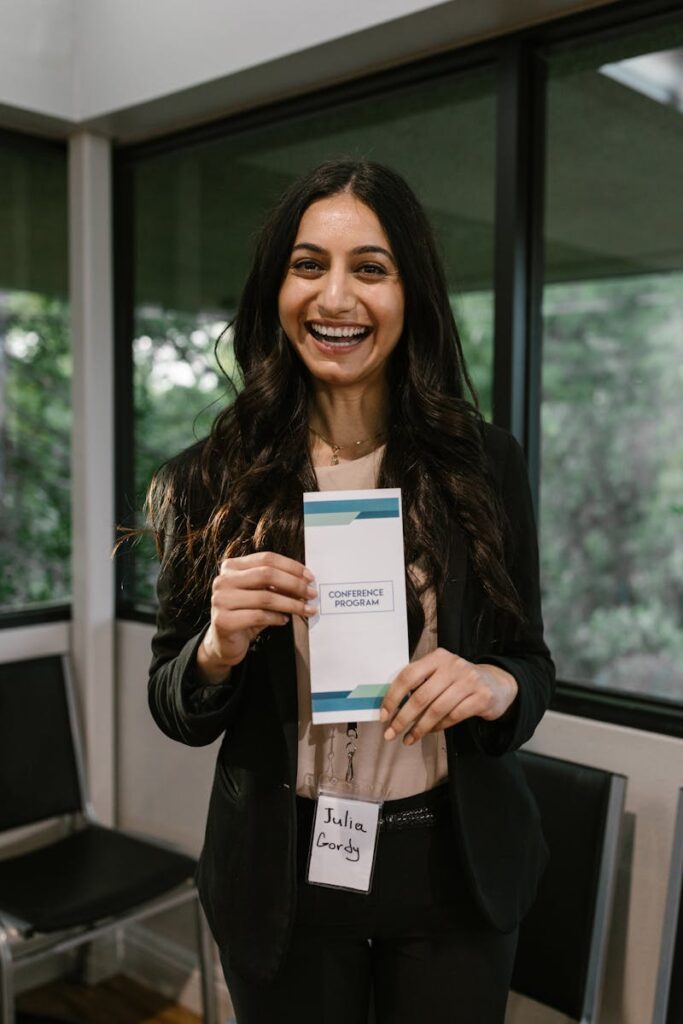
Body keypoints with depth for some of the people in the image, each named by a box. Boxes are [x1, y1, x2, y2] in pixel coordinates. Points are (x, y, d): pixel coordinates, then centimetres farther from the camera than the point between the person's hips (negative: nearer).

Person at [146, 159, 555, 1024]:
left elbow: (531, 665, 2)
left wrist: (494, 685, -21)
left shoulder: (484, 464, -7)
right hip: (282, 877, 0)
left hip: (453, 865, 1)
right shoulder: (210, 482, -7)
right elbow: (174, 711, -1)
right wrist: (219, 647, -23)